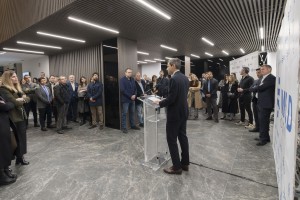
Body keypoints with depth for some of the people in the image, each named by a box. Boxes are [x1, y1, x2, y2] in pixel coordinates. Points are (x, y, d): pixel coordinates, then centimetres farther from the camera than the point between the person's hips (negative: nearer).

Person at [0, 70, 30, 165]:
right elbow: (14, 102, -22)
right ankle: (20, 157, 16)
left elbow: (28, 98, 7)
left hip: (22, 115, 8)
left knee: (22, 137, 12)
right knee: (19, 138, 2)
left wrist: (22, 99, -13)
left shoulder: (17, 88, 14)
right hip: (14, 117, -8)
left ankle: (20, 157, 24)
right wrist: (23, 100, -4)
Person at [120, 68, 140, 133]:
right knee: (124, 113, 0)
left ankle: (133, 125, 25)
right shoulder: (122, 79, -7)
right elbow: (122, 90, -16)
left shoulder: (132, 79, 13)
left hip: (132, 99, 6)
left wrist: (134, 95, -5)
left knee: (132, 112, 13)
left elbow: (135, 88, 14)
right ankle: (124, 127, 7)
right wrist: (130, 96, -15)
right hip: (125, 99, -6)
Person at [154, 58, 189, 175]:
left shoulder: (174, 79, -20)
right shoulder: (185, 78, 9)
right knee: (182, 137, 16)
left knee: (172, 139, 3)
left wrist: (160, 103, -6)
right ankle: (185, 163, 29)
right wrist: (164, 100, 17)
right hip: (183, 112, 10)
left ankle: (177, 167, 13)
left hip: (175, 114, -9)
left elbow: (171, 99, -23)